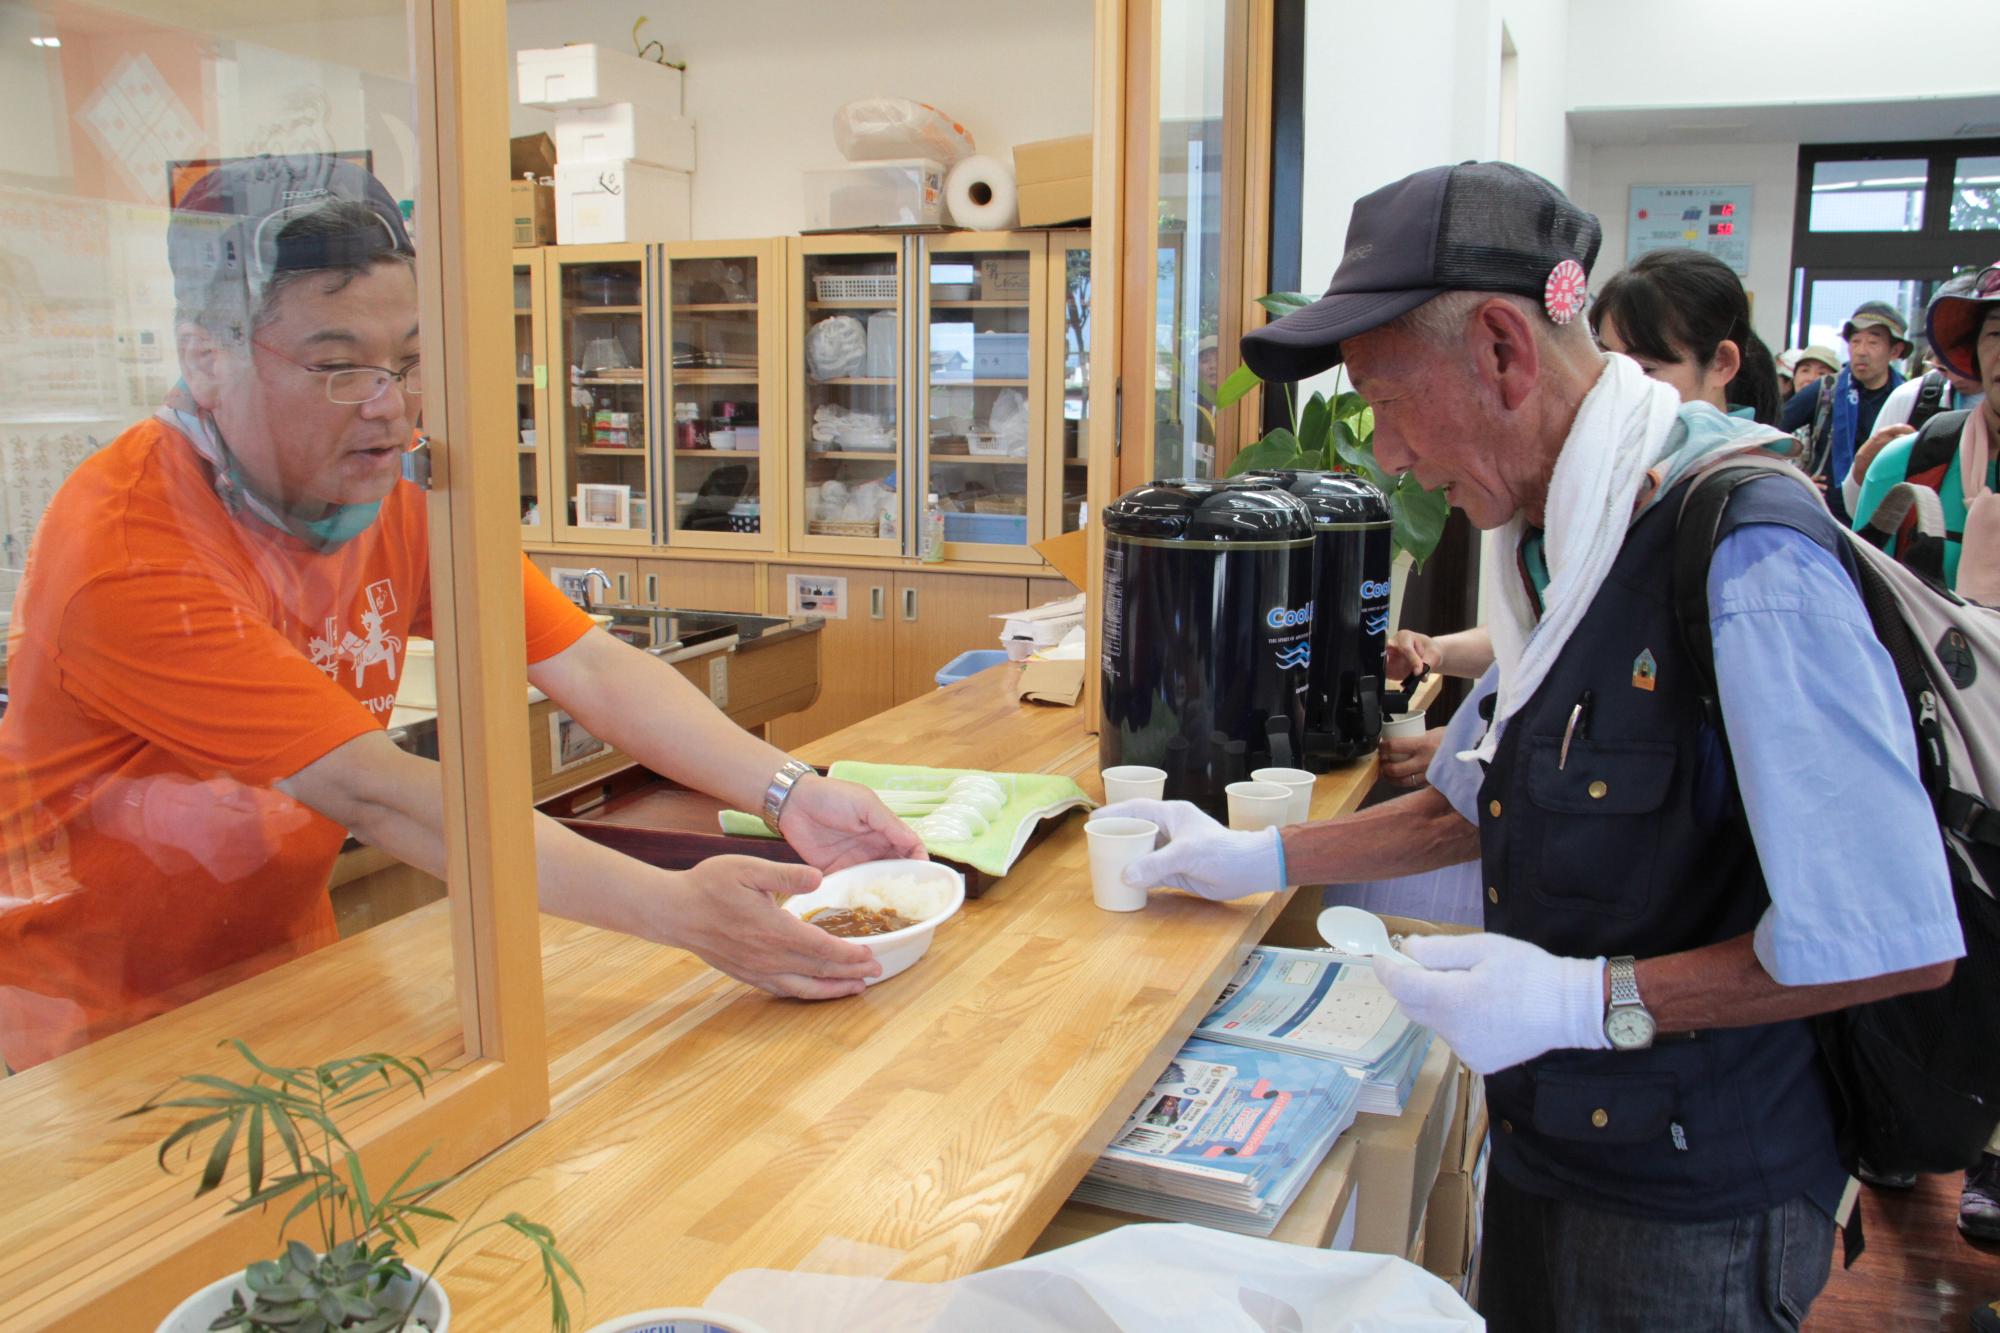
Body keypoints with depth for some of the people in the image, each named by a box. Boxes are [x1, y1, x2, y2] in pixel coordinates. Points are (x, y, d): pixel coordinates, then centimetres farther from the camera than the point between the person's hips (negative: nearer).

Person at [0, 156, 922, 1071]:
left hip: (288, 966, 5)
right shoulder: (124, 554, -25)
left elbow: (589, 668, -8)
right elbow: (368, 792, -31)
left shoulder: (402, 495, -5)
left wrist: (788, 792, -22)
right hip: (100, 1037, -5)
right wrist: (676, 908, -37)